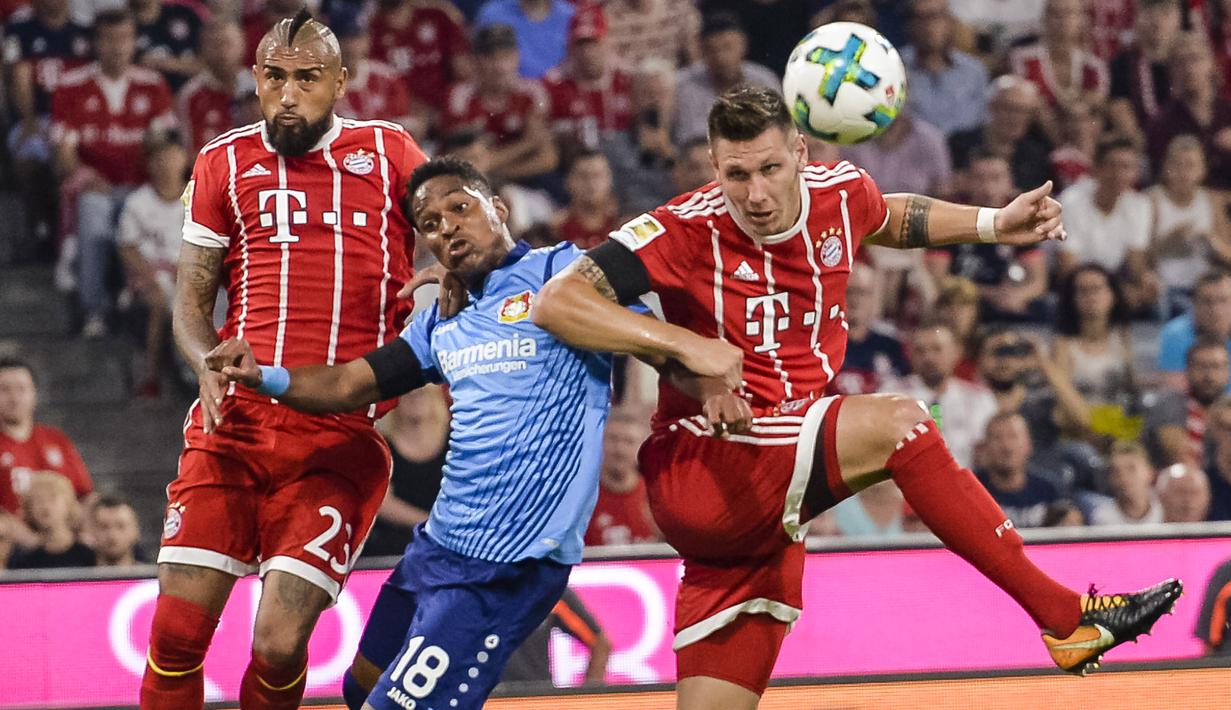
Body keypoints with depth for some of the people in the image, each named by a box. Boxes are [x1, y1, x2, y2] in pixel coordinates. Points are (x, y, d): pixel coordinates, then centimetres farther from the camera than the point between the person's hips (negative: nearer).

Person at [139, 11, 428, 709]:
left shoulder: (389, 153, 9)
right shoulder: (226, 162, 13)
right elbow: (192, 300, 13)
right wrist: (208, 366, -8)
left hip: (340, 438, -2)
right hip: (236, 422, 2)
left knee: (279, 647, -11)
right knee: (176, 636, -5)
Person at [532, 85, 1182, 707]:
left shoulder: (840, 193, 3)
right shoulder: (687, 231, -15)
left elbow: (894, 218, 28)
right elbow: (555, 303, -21)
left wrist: (995, 224, 15)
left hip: (767, 505, 6)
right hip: (692, 469, -6)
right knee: (896, 423, -24)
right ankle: (1065, 617, -20)